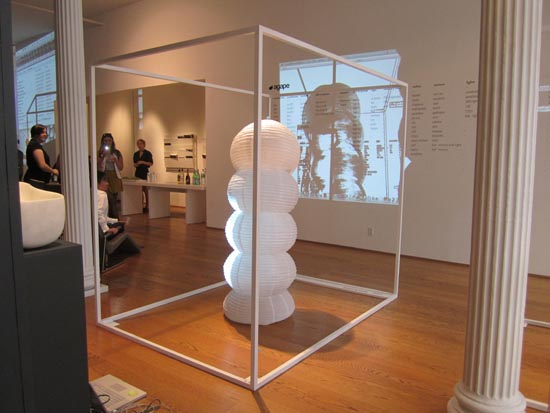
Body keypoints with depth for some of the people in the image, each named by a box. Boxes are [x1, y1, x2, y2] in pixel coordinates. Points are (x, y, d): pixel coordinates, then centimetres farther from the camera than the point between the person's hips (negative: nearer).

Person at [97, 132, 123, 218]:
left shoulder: (117, 153, 9)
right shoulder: (100, 153, 2)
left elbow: (121, 167, 6)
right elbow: (98, 167, -7)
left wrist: (115, 160, -10)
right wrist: (103, 156, -14)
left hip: (115, 178, 3)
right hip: (104, 177, -2)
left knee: (114, 201, 6)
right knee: (110, 200, -12)